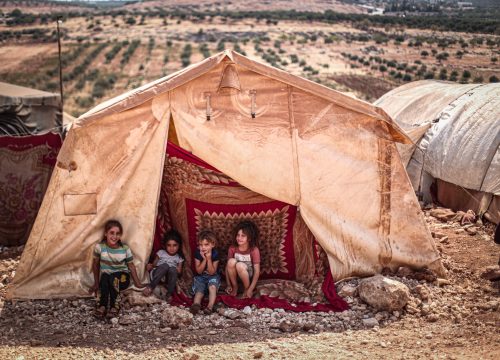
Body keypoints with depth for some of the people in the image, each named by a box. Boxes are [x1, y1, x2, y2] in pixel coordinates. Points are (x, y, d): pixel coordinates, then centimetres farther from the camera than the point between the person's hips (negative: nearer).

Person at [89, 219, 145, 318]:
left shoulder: (125, 249, -9)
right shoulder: (99, 247, -11)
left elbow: (131, 265, 3)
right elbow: (95, 265, 2)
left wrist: (138, 283, 4)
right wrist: (96, 284, 7)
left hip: (122, 278, 0)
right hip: (105, 279, 1)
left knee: (113, 278, -34)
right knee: (105, 276, -34)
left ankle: (115, 305, -22)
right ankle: (103, 305, -29)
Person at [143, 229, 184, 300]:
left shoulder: (179, 258, 12)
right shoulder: (161, 253, 9)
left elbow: (179, 271, 11)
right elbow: (154, 264, 8)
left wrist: (177, 270, -13)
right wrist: (150, 266, -14)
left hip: (169, 278, 1)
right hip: (157, 275, -1)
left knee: (173, 269, -34)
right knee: (165, 265, -33)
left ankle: (169, 293, -30)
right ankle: (151, 287, -35)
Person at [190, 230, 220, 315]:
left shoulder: (215, 254, -15)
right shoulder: (197, 253, -11)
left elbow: (212, 272, -17)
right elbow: (199, 271, -13)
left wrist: (209, 259, -28)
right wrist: (204, 259, -25)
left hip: (212, 276, -1)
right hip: (200, 277, 1)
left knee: (212, 286, -32)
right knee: (199, 290, -26)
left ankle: (210, 306, -48)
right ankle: (196, 304, -55)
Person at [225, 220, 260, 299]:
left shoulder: (254, 250, -22)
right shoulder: (232, 248, -13)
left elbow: (257, 271, -21)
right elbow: (228, 266, -6)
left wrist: (250, 290, -25)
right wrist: (228, 285, -9)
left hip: (249, 274, -3)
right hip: (235, 274, 3)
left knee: (240, 265, -35)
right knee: (231, 261, -29)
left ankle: (246, 289, -12)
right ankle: (235, 287, -9)